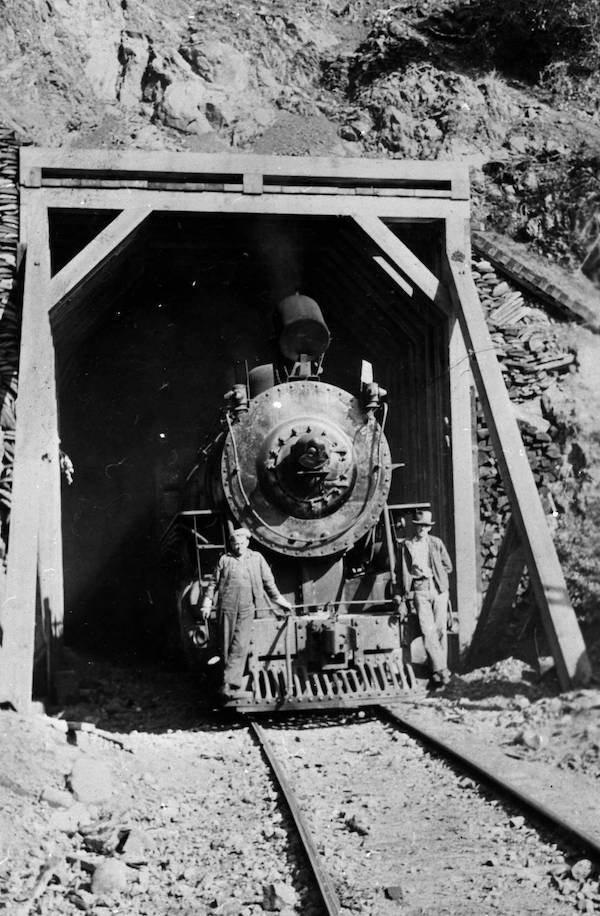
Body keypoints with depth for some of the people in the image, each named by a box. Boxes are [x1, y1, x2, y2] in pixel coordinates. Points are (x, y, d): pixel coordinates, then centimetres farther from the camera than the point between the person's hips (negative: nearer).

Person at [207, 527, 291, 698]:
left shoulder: (257, 558, 12)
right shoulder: (224, 559, 10)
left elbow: (268, 581, 17)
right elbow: (214, 582, 12)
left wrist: (278, 599, 19)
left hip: (246, 609, 0)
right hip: (227, 607, 0)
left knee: (240, 646, -10)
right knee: (227, 645, 2)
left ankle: (230, 683, -12)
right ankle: (232, 684, 10)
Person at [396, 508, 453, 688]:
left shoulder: (436, 543, 10)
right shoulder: (406, 545, 7)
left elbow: (448, 566, 15)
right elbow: (403, 572, 8)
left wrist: (430, 572, 2)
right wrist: (403, 595, 3)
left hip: (438, 588, 1)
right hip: (419, 591, -1)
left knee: (440, 629, -2)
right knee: (428, 630, -13)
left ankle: (440, 669, 8)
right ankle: (441, 670, -12)